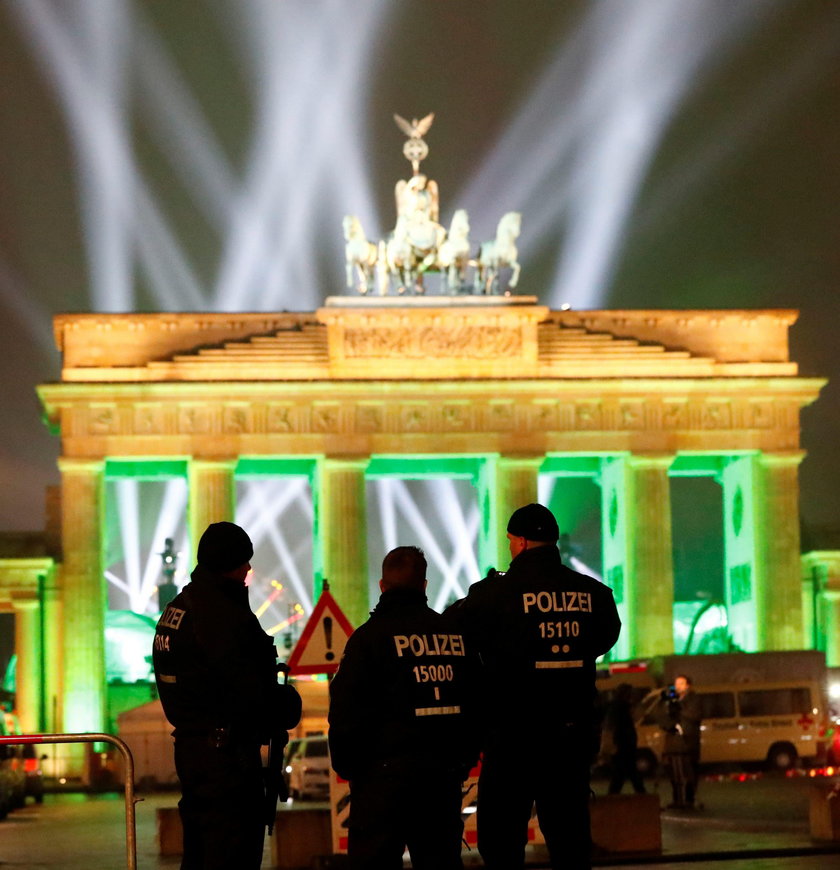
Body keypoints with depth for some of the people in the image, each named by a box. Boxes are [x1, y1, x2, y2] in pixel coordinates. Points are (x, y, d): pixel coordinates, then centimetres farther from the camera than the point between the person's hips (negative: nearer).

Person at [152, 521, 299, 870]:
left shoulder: (175, 609, 14)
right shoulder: (223, 614, -17)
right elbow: (250, 690, -20)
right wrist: (286, 710, -1)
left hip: (189, 746, 10)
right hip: (227, 753, -10)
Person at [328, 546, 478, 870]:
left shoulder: (369, 636, -8)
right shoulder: (455, 634, 6)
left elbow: (346, 708, -9)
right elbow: (475, 701, 13)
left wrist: (345, 764, 2)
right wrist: (465, 759, 21)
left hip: (385, 771, -5)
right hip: (445, 770, 5)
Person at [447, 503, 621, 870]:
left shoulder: (495, 592, -12)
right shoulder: (594, 593, 0)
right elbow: (605, 637, 17)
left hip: (513, 735, -4)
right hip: (573, 733, 4)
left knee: (500, 839, 6)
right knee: (570, 835, 11)